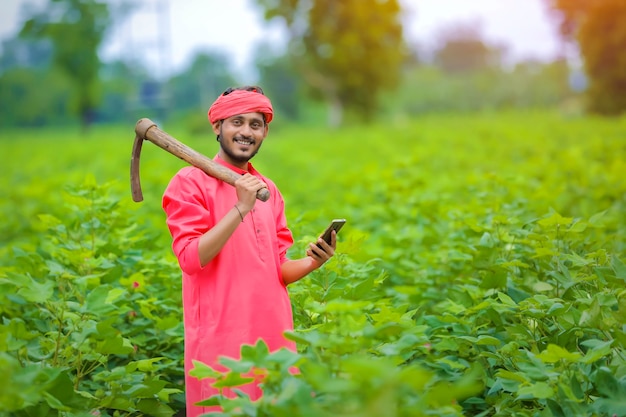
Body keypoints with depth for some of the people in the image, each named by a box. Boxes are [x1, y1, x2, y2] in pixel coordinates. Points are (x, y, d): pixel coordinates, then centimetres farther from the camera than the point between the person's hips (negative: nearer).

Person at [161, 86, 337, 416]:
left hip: (274, 335, 6)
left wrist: (312, 262, -4)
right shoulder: (190, 182, -3)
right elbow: (191, 260, -14)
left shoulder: (269, 190, 15)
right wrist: (240, 208, -20)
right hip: (221, 339, -5)